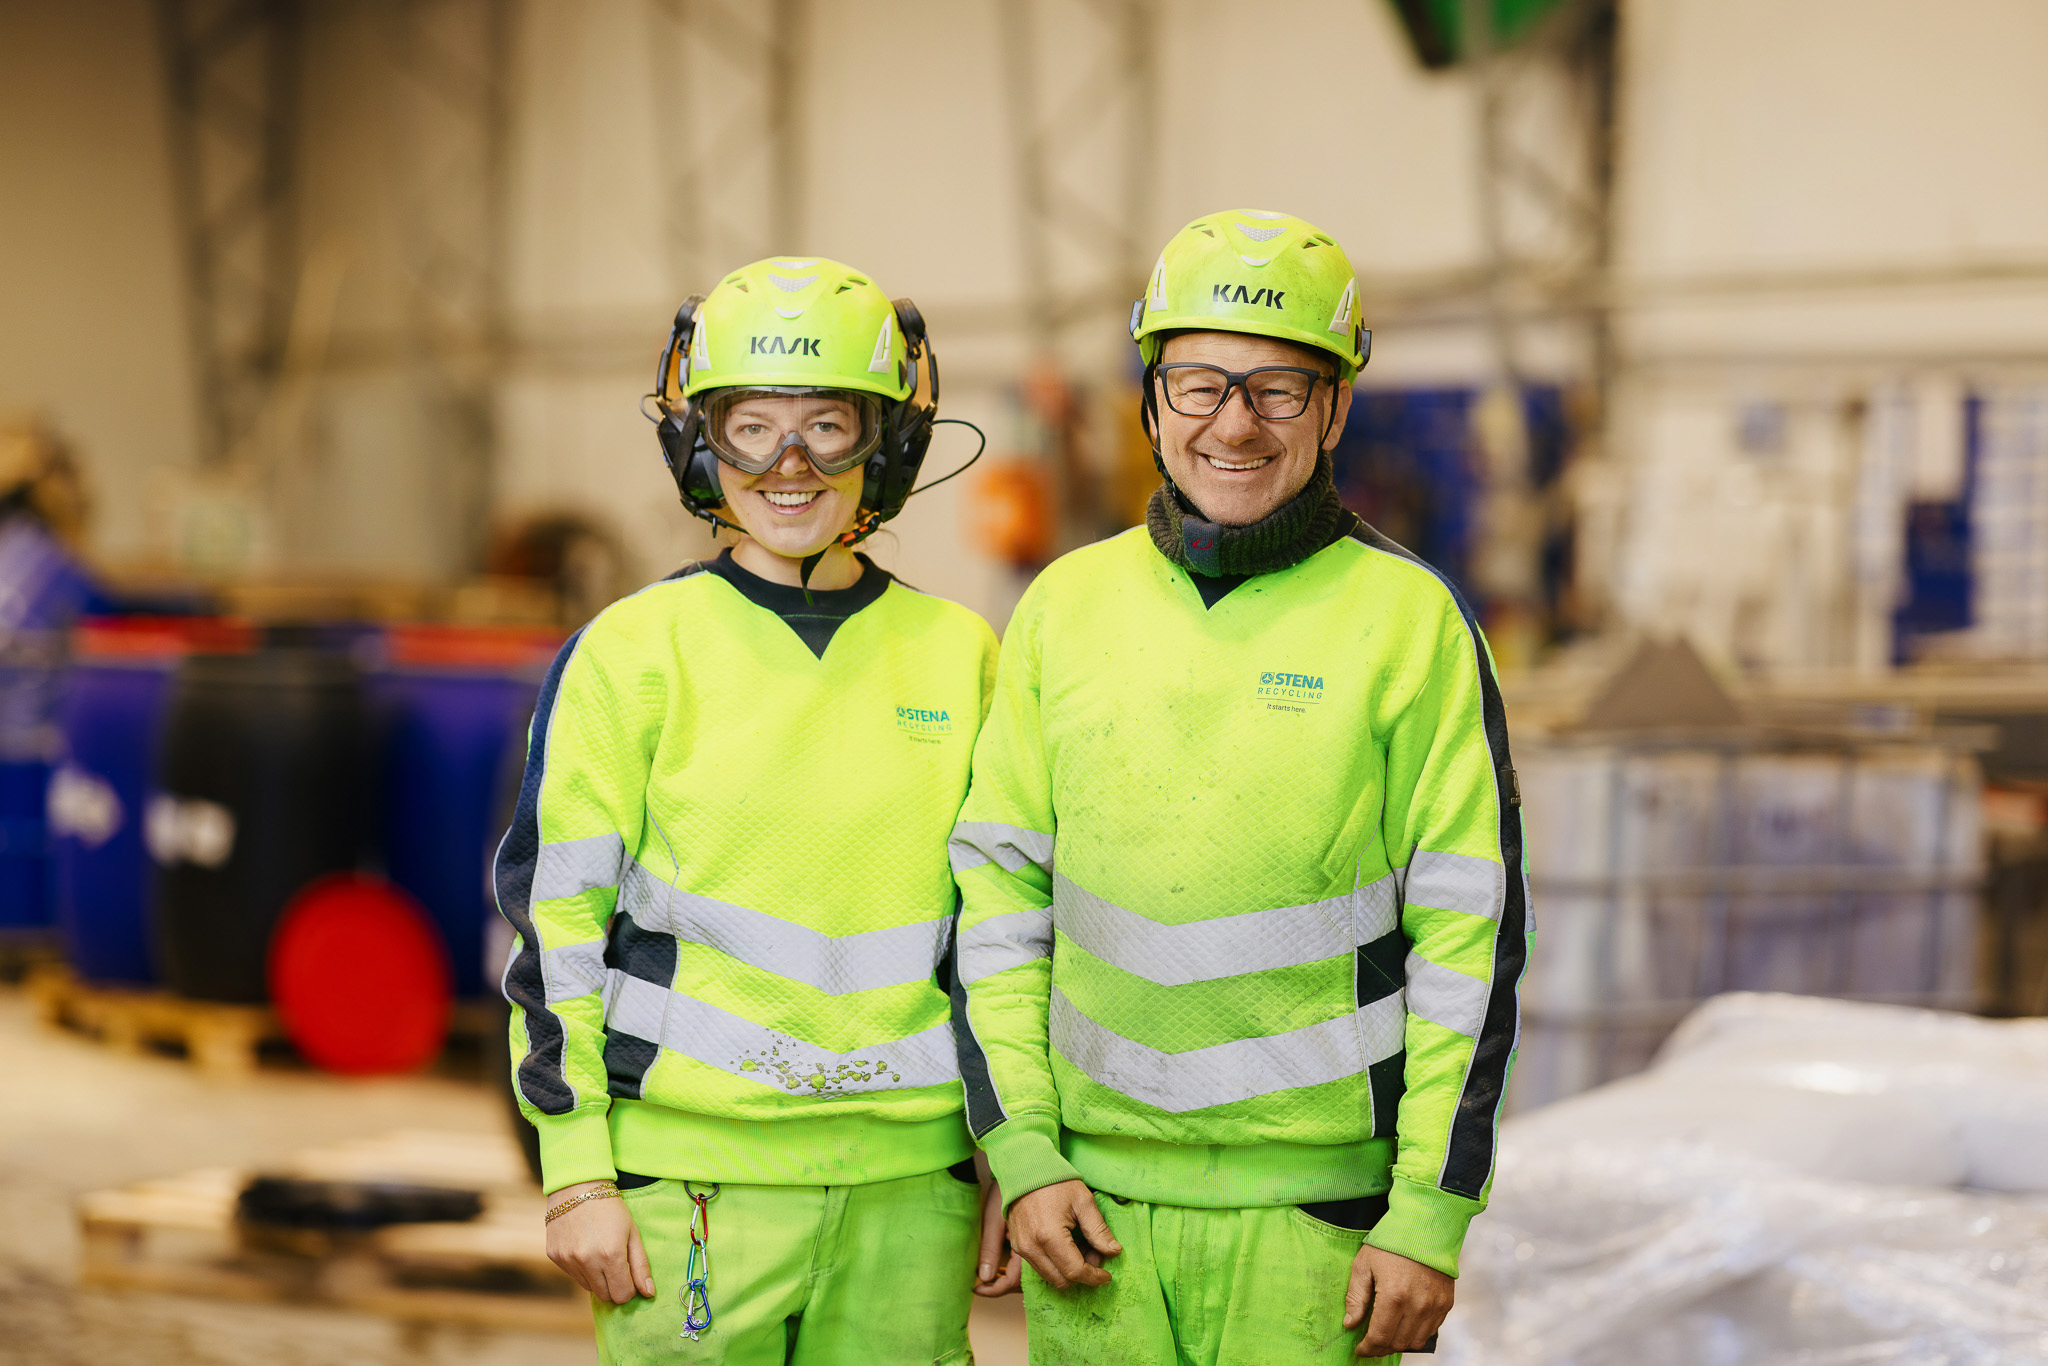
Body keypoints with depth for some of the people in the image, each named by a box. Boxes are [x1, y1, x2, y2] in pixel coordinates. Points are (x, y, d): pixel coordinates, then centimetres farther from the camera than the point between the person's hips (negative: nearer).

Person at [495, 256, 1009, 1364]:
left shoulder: (958, 654, 7)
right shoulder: (632, 653, -2)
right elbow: (554, 918, -2)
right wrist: (575, 1174, -6)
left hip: (908, 1183, 3)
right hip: (695, 1175, -3)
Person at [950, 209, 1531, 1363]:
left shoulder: (1409, 619, -4)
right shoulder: (1068, 605, 6)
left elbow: (1472, 934, -4)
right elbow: (997, 890, 9)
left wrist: (1432, 1217, -8)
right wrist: (1020, 1151, 1)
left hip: (1313, 1201, -3)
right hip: (1095, 1194, 3)